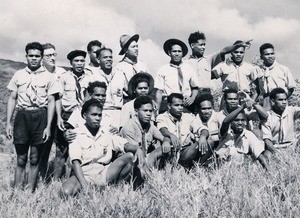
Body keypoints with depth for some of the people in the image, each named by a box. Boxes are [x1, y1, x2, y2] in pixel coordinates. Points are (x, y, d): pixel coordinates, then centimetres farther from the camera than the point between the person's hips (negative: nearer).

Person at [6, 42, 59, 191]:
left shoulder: (48, 77, 4)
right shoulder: (19, 75, 9)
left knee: (34, 159, 4)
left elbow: (51, 102, 3)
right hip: (22, 116, 1)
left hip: (40, 117, -1)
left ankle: (30, 192, 13)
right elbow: (12, 99, 11)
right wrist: (8, 123, 4)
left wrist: (48, 126, -4)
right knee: (21, 159, 2)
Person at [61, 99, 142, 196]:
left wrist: (137, 149, -25)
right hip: (85, 175, -3)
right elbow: (76, 162, -8)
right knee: (66, 191, -34)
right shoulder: (76, 135, 1)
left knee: (130, 156, -17)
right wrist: (84, 185, -22)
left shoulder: (107, 134, 12)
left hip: (105, 174, 3)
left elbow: (126, 145, 1)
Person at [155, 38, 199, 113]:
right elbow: (159, 92, 2)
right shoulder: (163, 70, 5)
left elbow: (195, 88, 20)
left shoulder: (189, 69, 12)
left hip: (186, 104, 2)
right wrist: (157, 111, -7)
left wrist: (192, 98, 0)